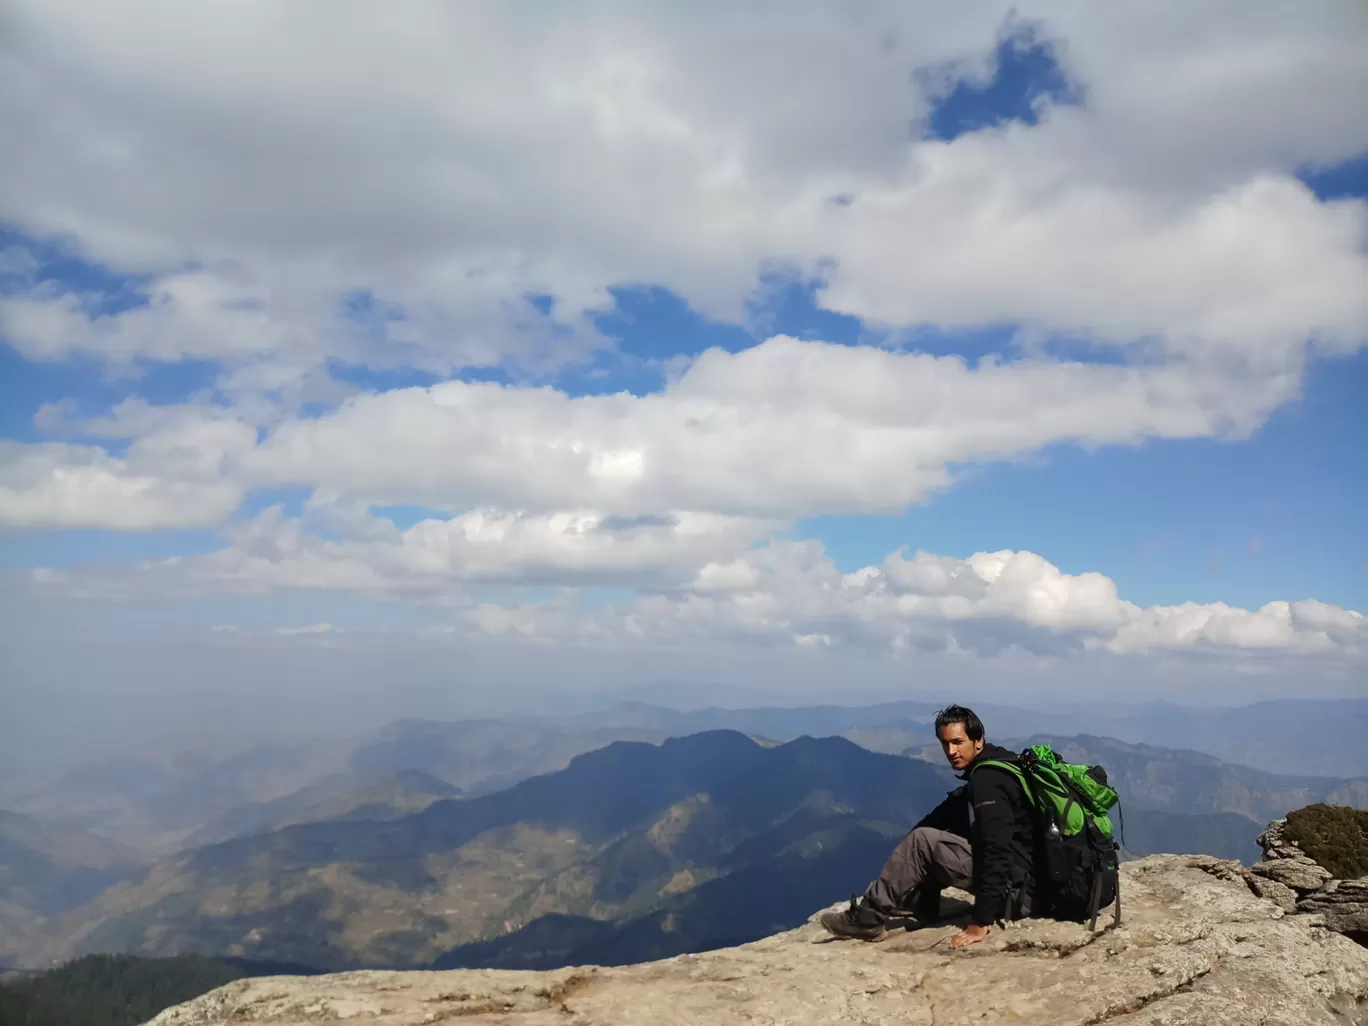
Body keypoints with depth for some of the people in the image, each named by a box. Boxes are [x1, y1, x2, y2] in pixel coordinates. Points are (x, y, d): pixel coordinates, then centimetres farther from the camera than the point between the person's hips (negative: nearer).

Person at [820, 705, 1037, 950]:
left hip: (1015, 889, -10)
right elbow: (946, 816, 15)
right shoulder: (988, 771, 13)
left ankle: (869, 917, -4)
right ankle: (922, 910, 14)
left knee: (922, 841, -14)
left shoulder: (987, 779, -19)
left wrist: (981, 922, -29)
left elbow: (997, 850, -27)